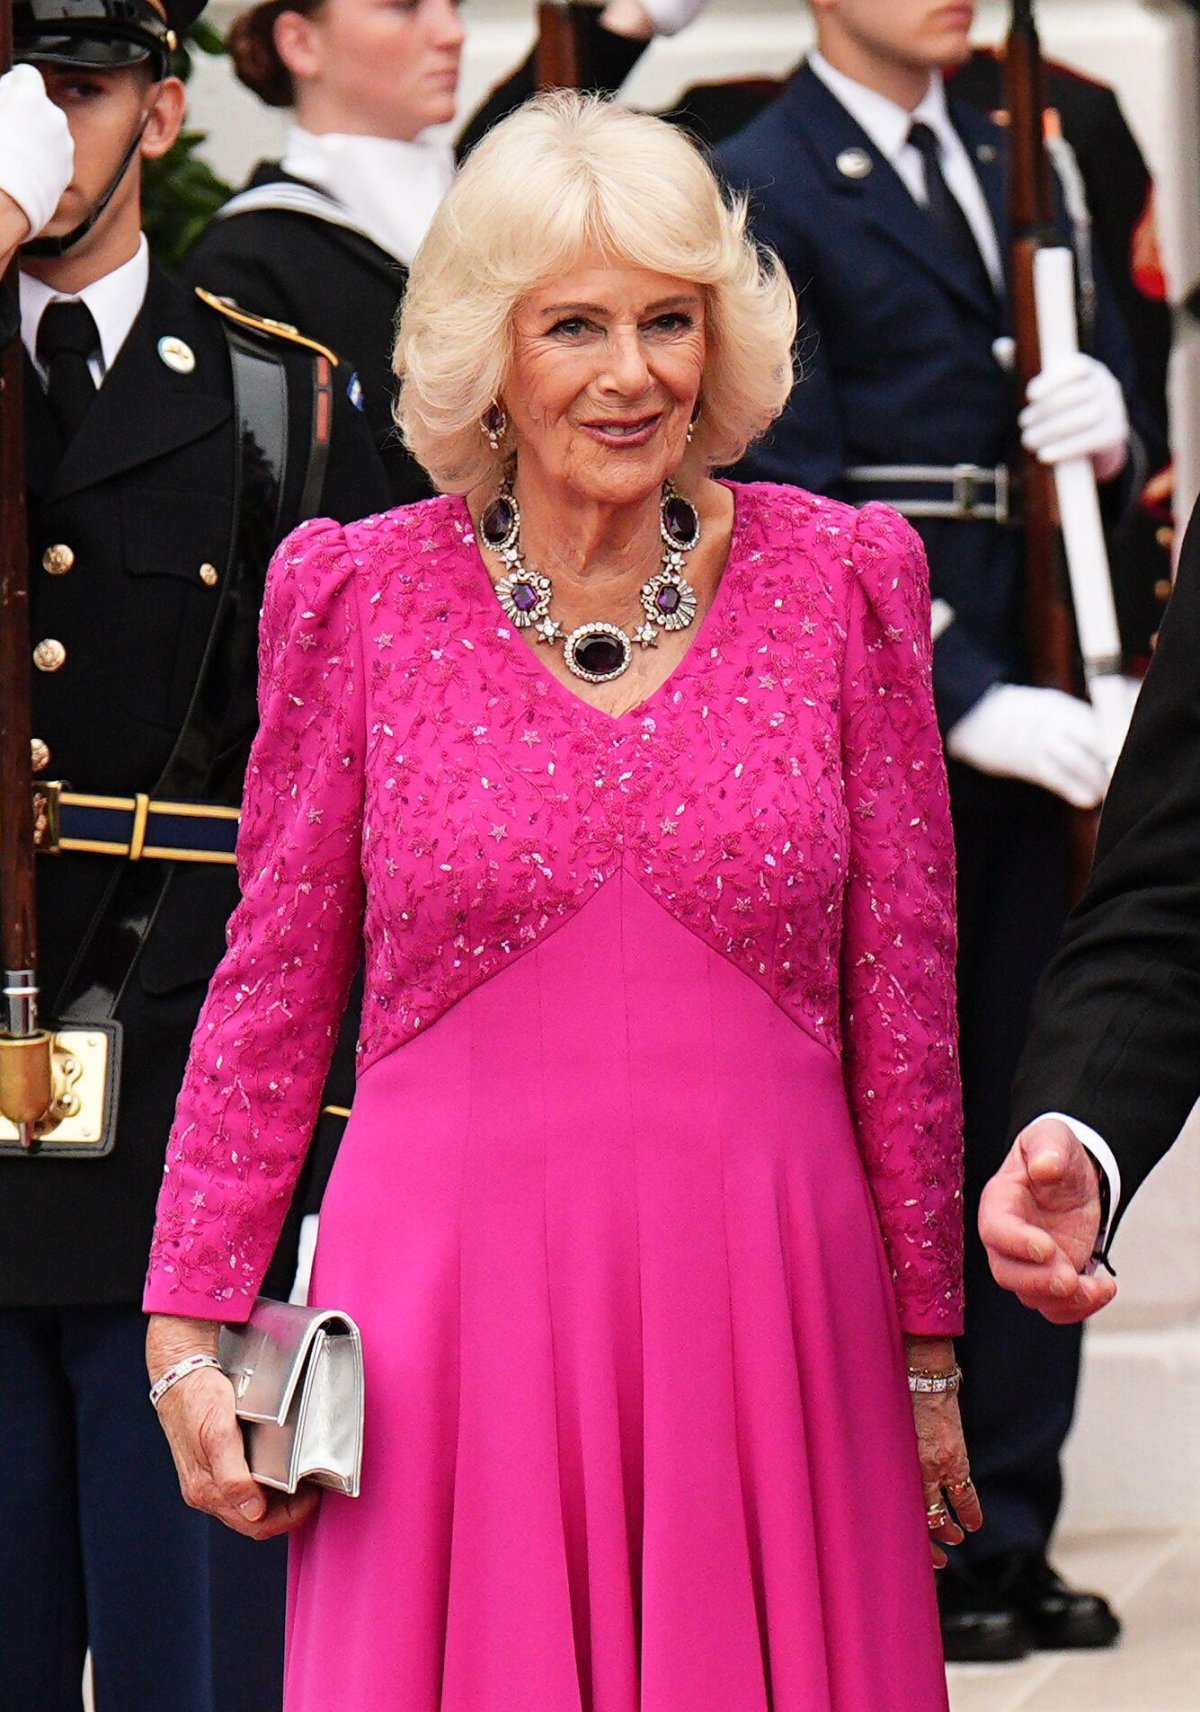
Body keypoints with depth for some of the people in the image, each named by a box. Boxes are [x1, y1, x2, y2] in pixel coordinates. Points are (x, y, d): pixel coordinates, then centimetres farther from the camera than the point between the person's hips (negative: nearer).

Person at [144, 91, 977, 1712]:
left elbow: (903, 987, 7)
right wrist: (189, 1331, 3)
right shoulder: (359, 596, 1)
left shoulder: (842, 579, 4)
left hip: (765, 1309, 1)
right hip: (451, 1314, -1)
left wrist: (927, 1352, 9)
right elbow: (274, 984, 7)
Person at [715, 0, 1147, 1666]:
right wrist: (964, 704, -21)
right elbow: (797, 508, -14)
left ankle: (1004, 1535, 15)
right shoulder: (755, 196, -7)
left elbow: (1097, 419, 17)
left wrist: (1108, 429, -8)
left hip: (1036, 728, 6)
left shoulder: (1018, 163, 16)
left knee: (1032, 1147, 8)